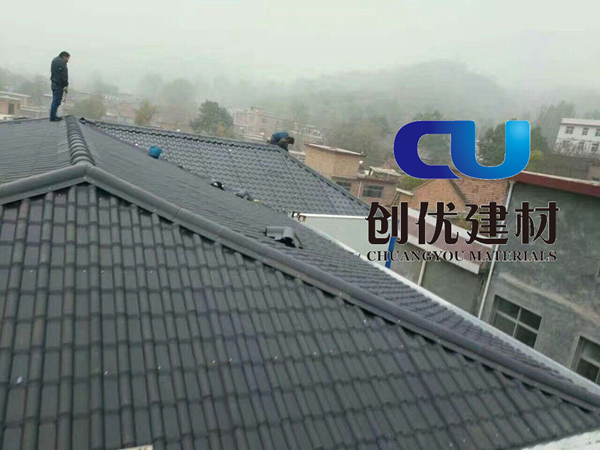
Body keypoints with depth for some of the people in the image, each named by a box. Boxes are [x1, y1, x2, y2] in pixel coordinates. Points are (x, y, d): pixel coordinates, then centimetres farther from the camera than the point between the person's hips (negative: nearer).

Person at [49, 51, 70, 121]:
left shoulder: (54, 60, 18)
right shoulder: (62, 62, -14)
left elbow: (53, 72, 20)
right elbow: (64, 75, -20)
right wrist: (65, 85, -17)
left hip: (54, 83, 10)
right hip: (59, 85, -10)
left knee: (55, 100, 16)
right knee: (56, 101, -6)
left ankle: (53, 116, 20)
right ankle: (52, 117, -4)